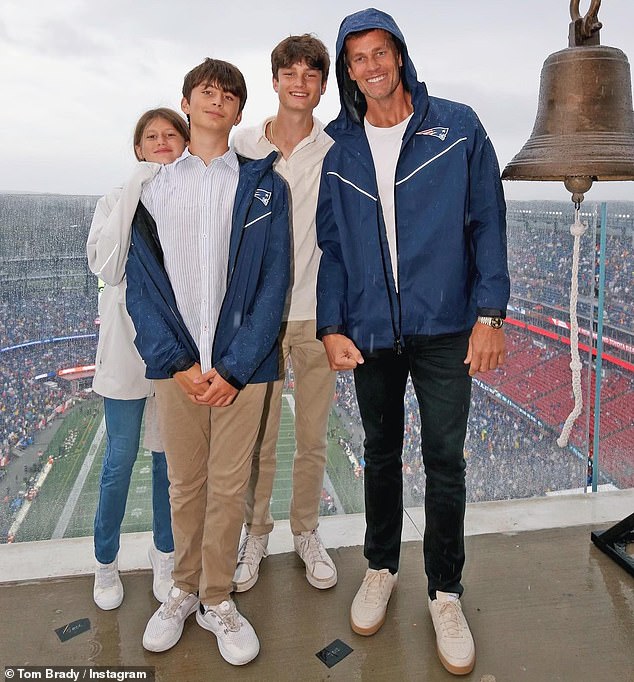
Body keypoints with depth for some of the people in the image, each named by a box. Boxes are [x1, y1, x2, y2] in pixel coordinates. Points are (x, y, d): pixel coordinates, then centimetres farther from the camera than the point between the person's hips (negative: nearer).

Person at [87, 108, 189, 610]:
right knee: (121, 458, 7)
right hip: (130, 345, 0)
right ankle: (106, 562, 28)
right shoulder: (117, 201, 4)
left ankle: (165, 556, 31)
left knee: (171, 456, 12)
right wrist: (137, 192, -14)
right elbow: (107, 268, -13)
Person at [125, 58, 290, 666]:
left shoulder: (264, 185, 5)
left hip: (240, 365, -1)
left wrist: (234, 368, -10)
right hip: (175, 365, 1)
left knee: (228, 486, 7)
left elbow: (273, 282, -2)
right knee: (184, 483, 12)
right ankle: (184, 589, 33)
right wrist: (177, 362, -8)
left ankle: (216, 599, 26)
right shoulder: (153, 187, 9)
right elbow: (140, 283, 4)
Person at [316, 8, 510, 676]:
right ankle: (381, 567, 36)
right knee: (381, 454, 15)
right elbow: (329, 243, 6)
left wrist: (489, 313, -8)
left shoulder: (458, 128, 0)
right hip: (368, 332, 2)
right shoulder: (336, 147, 5)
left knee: (444, 461, 5)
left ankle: (444, 591, 25)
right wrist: (331, 326, -2)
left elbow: (487, 223, 0)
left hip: (444, 328, -1)